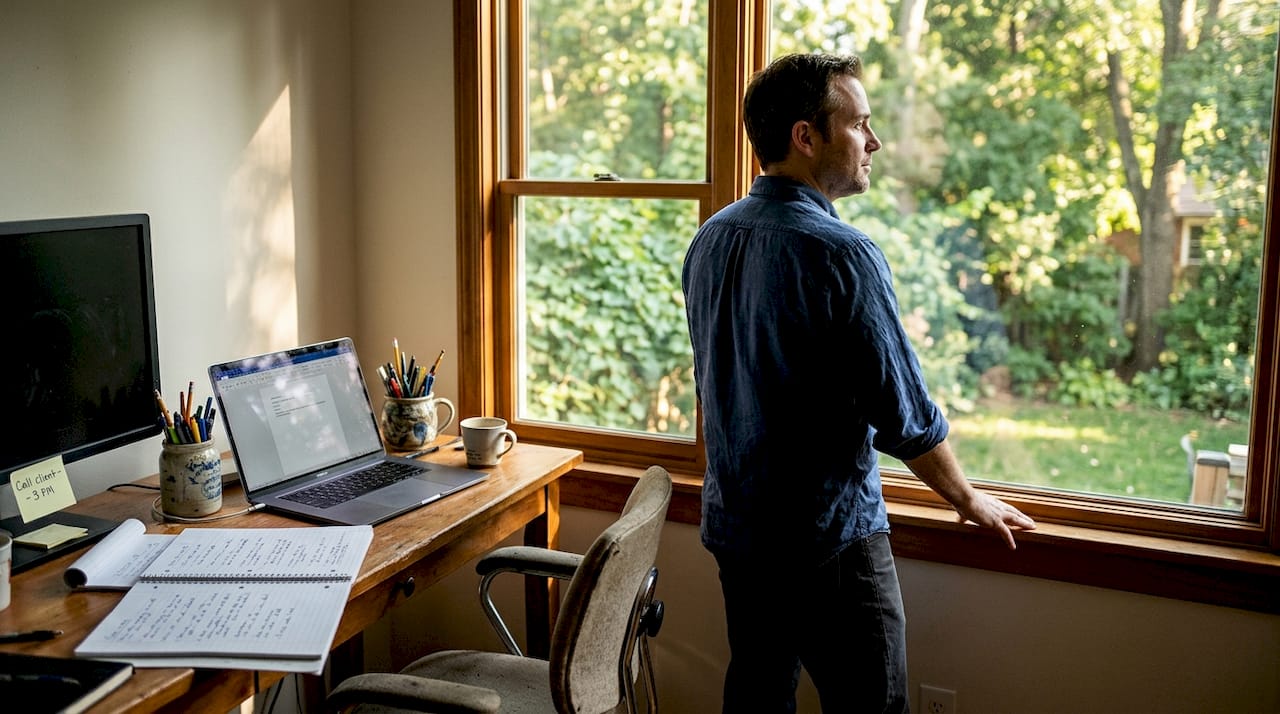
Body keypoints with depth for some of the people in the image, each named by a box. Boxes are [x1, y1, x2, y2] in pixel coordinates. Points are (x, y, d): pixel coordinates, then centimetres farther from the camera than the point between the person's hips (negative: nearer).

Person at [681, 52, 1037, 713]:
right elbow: (904, 415, -17)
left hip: (733, 525, 8)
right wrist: (969, 500, 0)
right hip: (827, 537, -8)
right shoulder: (841, 254, -21)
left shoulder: (709, 239, 3)